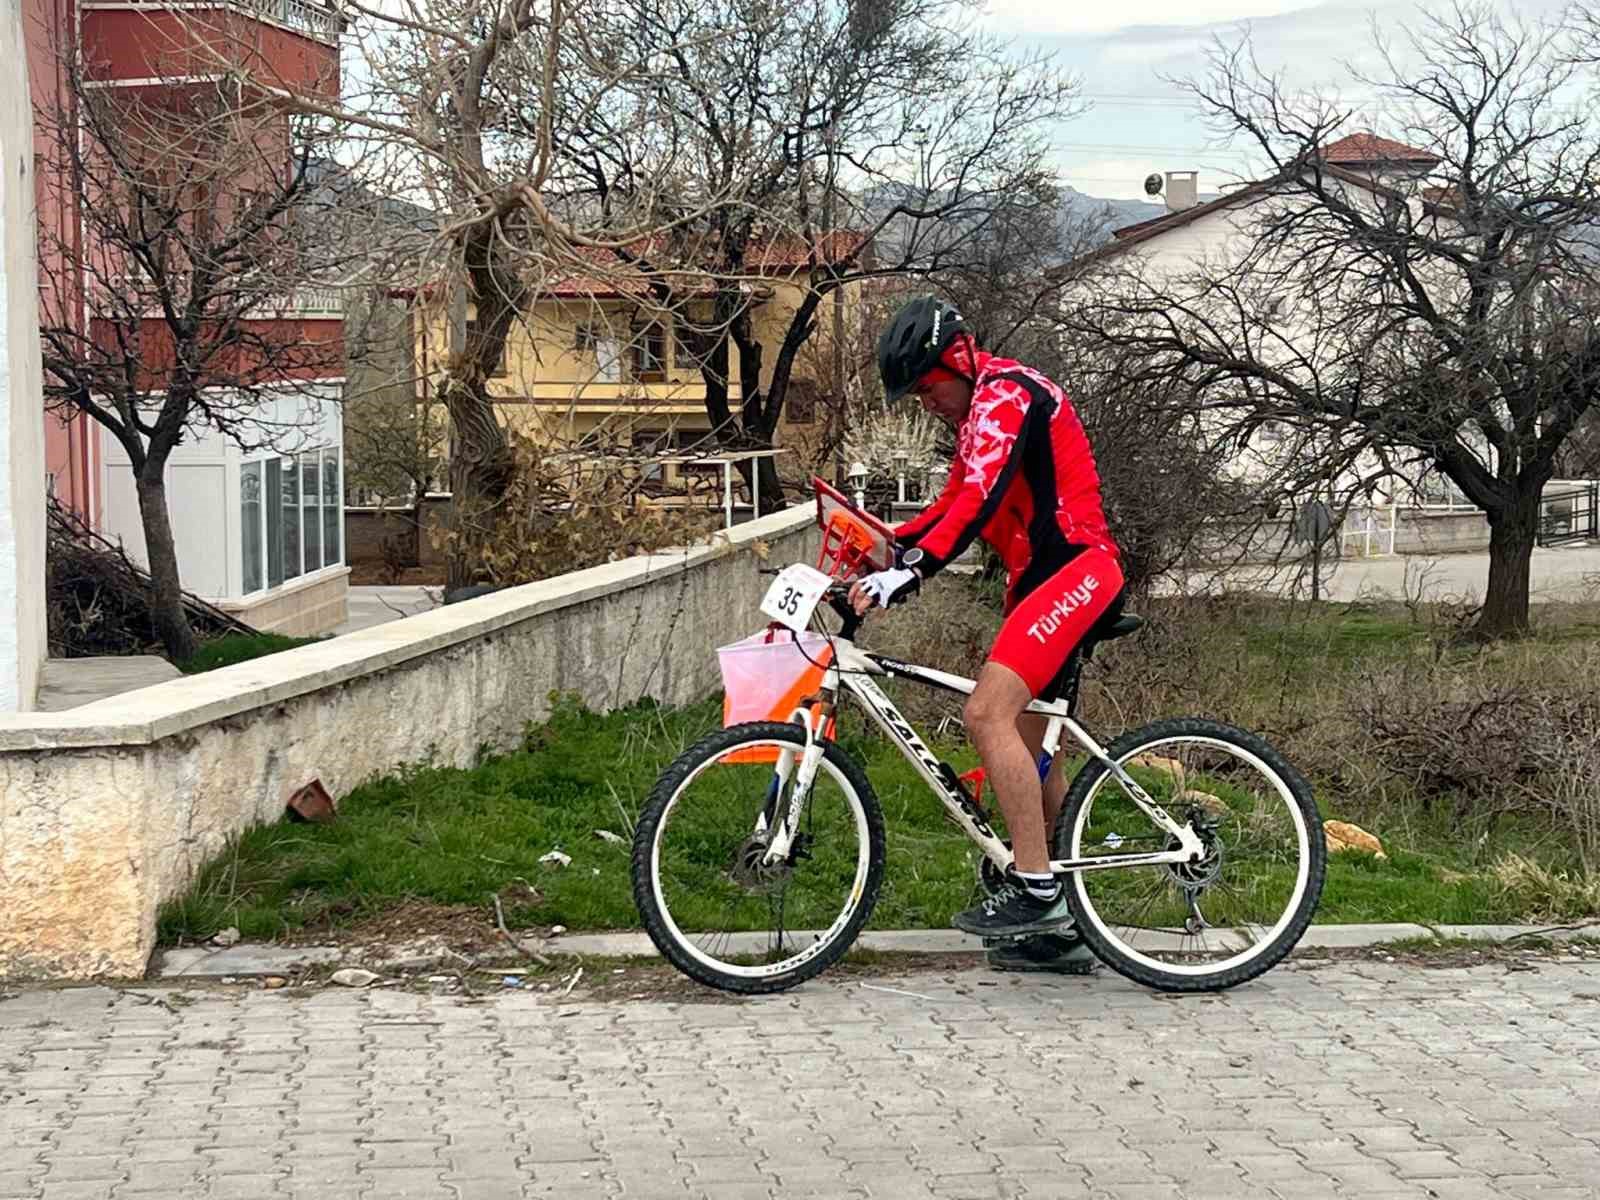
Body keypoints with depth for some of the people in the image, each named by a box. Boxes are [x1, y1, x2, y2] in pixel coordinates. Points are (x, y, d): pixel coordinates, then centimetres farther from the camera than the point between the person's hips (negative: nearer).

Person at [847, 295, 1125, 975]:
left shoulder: (1005, 393, -12)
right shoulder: (979, 414, 21)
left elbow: (979, 501, -26)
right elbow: (952, 505, 24)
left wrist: (912, 571, -35)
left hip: (1076, 570, -11)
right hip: (1041, 581, 11)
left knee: (988, 714, -23)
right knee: (1030, 748, 11)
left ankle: (1035, 889, -22)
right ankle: (1059, 928, 16)